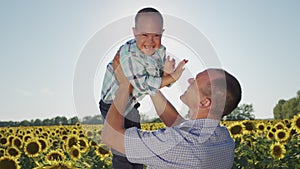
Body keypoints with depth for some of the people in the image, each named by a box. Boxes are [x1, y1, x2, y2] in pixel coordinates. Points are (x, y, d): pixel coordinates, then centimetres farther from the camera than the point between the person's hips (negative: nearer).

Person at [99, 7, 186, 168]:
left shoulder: (160, 51, -9)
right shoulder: (128, 54, -33)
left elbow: (160, 81, -3)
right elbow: (145, 86, -31)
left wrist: (166, 72, -24)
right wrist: (173, 77, -27)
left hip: (130, 105, 8)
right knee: (123, 153, -4)